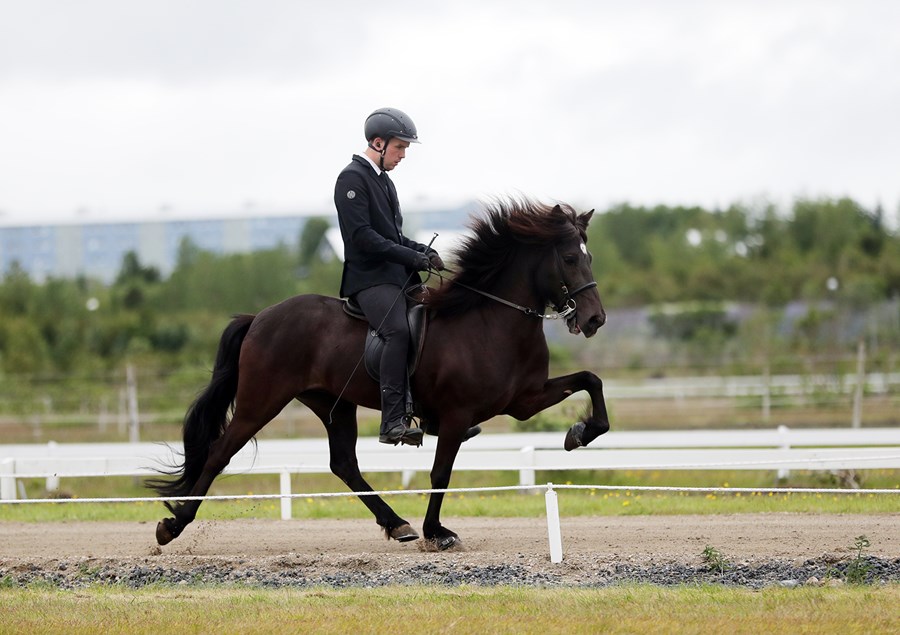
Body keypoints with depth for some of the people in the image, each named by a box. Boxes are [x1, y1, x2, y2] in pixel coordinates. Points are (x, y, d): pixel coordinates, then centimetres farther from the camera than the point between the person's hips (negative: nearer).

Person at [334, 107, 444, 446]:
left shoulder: (384, 181, 22)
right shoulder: (353, 178, -6)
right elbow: (362, 235, -16)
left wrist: (423, 252, 5)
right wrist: (412, 257, -18)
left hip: (397, 276, 10)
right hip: (369, 277, -10)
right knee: (399, 330, -30)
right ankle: (393, 423, -36)